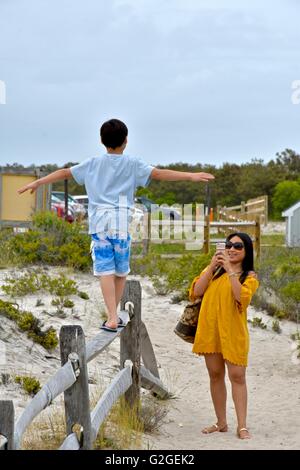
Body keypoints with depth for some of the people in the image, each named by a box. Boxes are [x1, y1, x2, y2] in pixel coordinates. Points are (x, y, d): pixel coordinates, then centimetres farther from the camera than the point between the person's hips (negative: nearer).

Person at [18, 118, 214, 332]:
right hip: (121, 221, -1)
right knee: (121, 270, 13)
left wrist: (37, 182, 26)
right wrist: (191, 176, -8)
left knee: (105, 269, -3)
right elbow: (159, 173, -6)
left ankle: (112, 318, -12)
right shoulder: (132, 164, 3)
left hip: (99, 221, 1)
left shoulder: (93, 163, 10)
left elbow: (64, 173, 16)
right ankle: (114, 314, 21)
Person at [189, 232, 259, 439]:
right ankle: (221, 423, 18)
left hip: (233, 331, -3)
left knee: (237, 376, -7)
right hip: (210, 329, 4)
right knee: (215, 375, 9)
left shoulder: (250, 276, 2)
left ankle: (242, 426, -5)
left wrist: (230, 270, -19)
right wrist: (212, 267, -9)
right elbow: (197, 291, -2)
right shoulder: (213, 270, 11)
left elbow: (242, 297, -17)